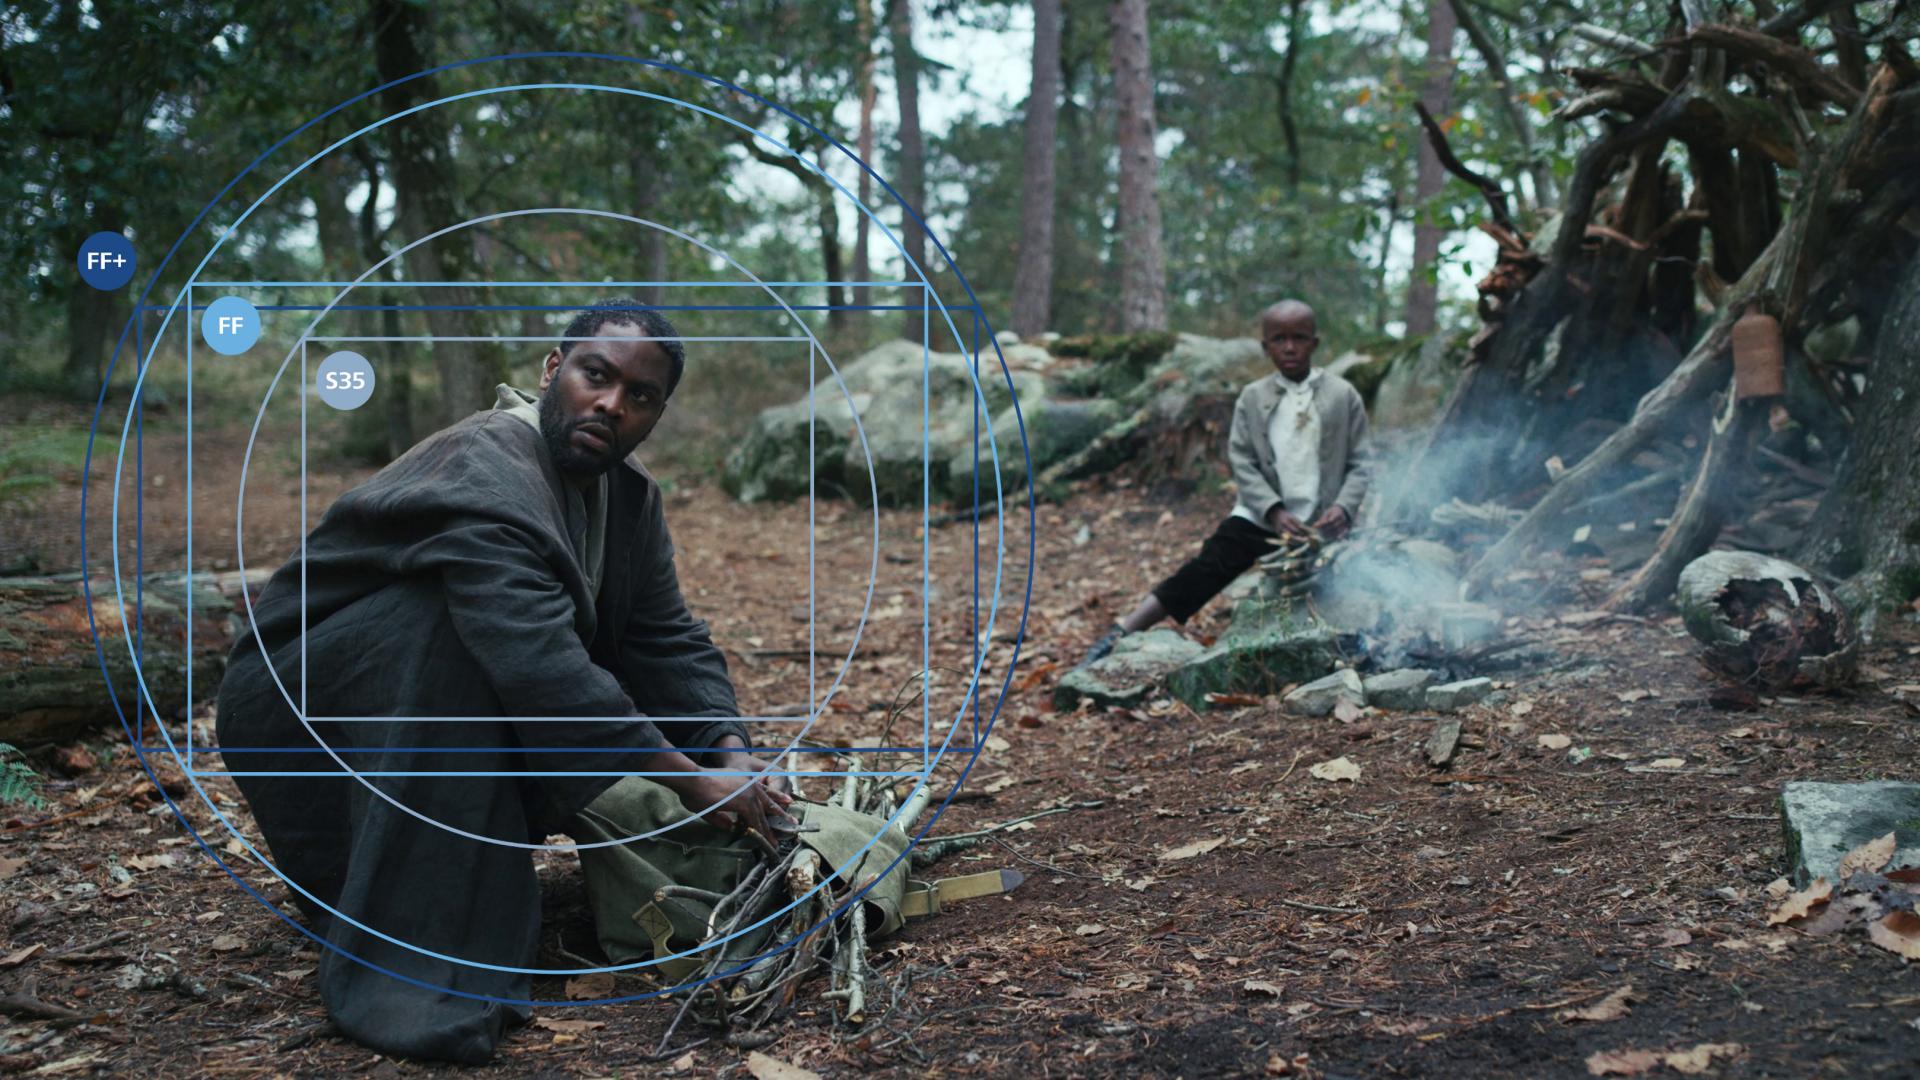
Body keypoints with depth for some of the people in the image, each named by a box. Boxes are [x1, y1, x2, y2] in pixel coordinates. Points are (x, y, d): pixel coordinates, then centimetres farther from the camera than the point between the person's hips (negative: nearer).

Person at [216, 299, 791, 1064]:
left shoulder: (629, 498, 0)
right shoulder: (483, 477, -28)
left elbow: (669, 643, 0)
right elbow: (541, 669, -37)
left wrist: (731, 751, -18)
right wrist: (689, 777, -32)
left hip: (446, 711, 9)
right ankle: (407, 968, -28)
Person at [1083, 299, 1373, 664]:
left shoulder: (1343, 395, 1)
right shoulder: (1253, 398, 4)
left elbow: (1361, 463, 1)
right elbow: (1243, 462, -1)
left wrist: (1344, 507, -17)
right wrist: (1274, 511, -15)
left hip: (1322, 525, 0)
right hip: (1261, 514, 0)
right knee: (1207, 569, -13)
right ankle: (1121, 633, -18)